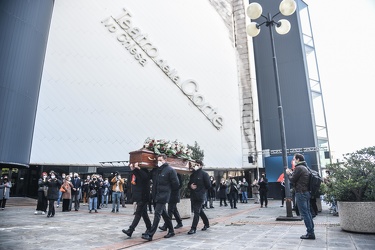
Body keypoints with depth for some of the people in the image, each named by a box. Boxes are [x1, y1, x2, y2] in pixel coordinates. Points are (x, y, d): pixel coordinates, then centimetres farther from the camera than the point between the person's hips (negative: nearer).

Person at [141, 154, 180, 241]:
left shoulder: (170, 170, -10)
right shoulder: (155, 170, 8)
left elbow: (176, 184, -7)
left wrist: (168, 190, 4)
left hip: (163, 195, -7)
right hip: (155, 195, 7)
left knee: (157, 214, -9)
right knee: (164, 213, 16)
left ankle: (150, 234, -6)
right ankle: (171, 231, 31)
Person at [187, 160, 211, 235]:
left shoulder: (204, 174, -6)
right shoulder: (193, 174, 13)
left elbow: (208, 185, -6)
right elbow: (189, 184, 18)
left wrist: (202, 190, -1)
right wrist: (190, 186, -4)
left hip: (200, 196, -7)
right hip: (193, 196, 7)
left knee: (196, 212, -7)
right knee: (199, 211, 18)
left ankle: (193, 228, -1)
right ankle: (206, 223, 35)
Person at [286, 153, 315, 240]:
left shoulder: (298, 168, -14)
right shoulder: (305, 168, 16)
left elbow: (292, 180, -10)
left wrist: (289, 173, 6)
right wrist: (292, 173, 15)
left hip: (301, 193, -10)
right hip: (306, 192, 10)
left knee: (304, 213, -5)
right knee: (307, 212, 12)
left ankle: (310, 233, -2)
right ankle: (311, 232, 17)